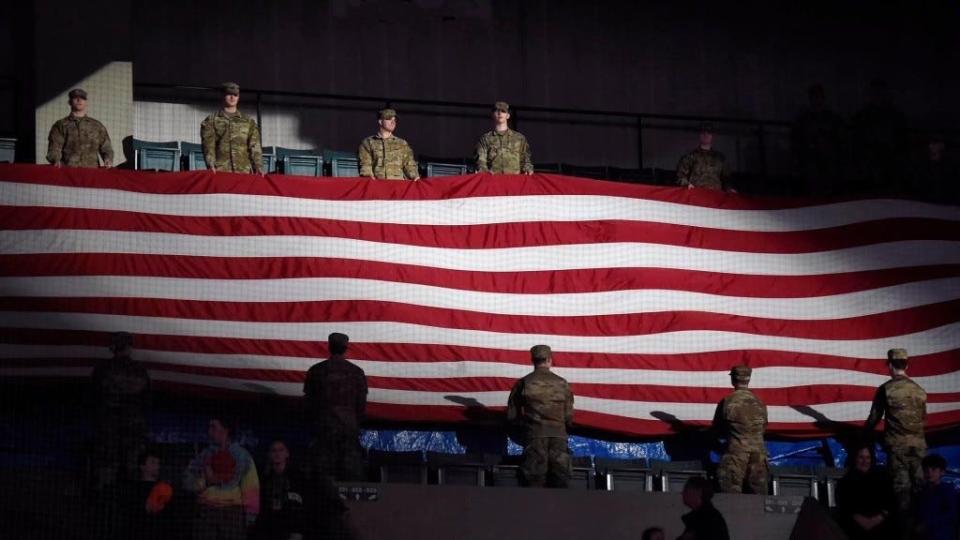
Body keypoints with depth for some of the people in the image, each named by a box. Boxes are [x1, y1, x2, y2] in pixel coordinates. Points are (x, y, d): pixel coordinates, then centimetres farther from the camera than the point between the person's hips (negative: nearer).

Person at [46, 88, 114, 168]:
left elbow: (105, 147, 18)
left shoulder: (97, 126, 22)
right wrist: (56, 160, -19)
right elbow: (54, 148, 3)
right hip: (68, 171, -2)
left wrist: (108, 159, -5)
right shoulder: (60, 125, 15)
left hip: (92, 171, 2)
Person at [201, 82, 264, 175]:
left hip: (244, 171, 2)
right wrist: (210, 164, -18)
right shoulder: (211, 121, 13)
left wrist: (258, 166, -6)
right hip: (221, 171, -2)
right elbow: (208, 145, 0)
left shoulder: (249, 122, 20)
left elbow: (254, 146, 10)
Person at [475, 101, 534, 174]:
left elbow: (525, 160, 20)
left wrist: (527, 168, -3)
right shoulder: (485, 138, 17)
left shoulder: (520, 138, 21)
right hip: (493, 178, -1)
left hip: (515, 176, 1)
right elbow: (481, 160, 6)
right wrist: (483, 169, -16)